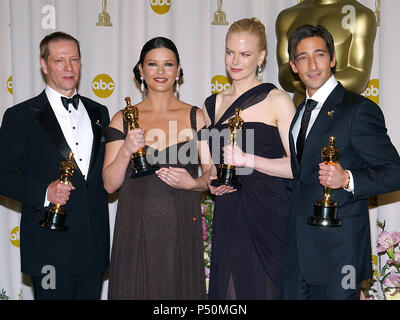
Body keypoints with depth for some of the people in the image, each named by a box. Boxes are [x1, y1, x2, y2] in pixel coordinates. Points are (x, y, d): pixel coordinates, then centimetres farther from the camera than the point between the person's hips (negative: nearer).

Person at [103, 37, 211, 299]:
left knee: (181, 290, 5)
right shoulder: (123, 119, 4)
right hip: (136, 230, 0)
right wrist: (126, 151, -15)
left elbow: (214, 174, 8)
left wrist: (193, 183, -12)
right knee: (136, 289, 6)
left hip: (182, 228, 0)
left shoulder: (196, 117, 4)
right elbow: (110, 184, 1)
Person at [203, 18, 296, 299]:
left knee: (264, 287, 0)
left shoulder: (277, 101, -4)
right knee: (228, 289, 5)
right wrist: (211, 181, 3)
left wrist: (248, 160, -21)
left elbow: (298, 165, -11)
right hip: (227, 215, 4)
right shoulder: (213, 105, 12)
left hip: (269, 214, -4)